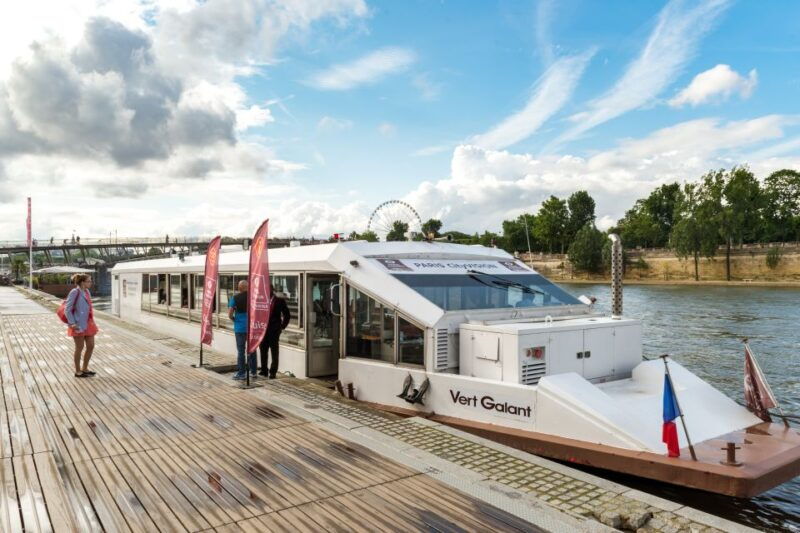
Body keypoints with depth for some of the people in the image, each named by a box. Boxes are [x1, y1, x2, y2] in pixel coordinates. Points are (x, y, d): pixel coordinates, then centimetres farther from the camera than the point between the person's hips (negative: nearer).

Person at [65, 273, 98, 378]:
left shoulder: (87, 291, 8)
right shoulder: (75, 292, -15)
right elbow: (67, 309, -15)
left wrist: (92, 321, 15)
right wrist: (72, 323, -18)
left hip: (88, 324, 8)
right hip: (78, 325, -8)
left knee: (91, 346, 10)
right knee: (80, 347, 4)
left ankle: (84, 368, 26)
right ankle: (78, 371, 18)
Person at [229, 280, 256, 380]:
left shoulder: (235, 298, -6)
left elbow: (230, 314, -10)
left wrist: (234, 320, 8)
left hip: (240, 328, -2)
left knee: (241, 350, 5)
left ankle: (241, 373, 8)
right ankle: (253, 372, 19)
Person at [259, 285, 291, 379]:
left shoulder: (279, 300, -5)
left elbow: (287, 315, 1)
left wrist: (282, 326, -1)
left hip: (274, 330, -4)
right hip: (263, 329, 4)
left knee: (274, 352, 3)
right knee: (263, 351, 10)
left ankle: (273, 372, 9)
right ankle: (264, 370, 21)